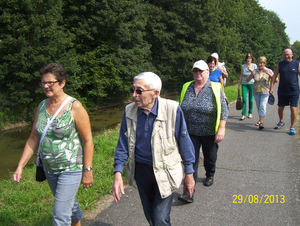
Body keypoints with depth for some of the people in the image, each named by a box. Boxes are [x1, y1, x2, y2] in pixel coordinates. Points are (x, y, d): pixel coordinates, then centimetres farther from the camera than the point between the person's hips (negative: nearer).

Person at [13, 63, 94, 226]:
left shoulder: (74, 107, -15)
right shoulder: (42, 106, 2)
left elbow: (88, 140, -13)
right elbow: (33, 139, 8)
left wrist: (87, 171, -13)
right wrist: (20, 166, 5)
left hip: (71, 168, -6)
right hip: (49, 169, 6)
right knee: (69, 204, 25)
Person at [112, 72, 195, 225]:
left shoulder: (172, 109, -18)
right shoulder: (129, 111, -7)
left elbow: (184, 142, -9)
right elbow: (123, 145, 0)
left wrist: (189, 174, -4)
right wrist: (118, 173, -9)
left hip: (165, 171, -4)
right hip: (140, 170, 4)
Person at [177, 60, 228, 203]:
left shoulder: (214, 89, -8)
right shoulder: (187, 88, 1)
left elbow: (223, 110, -10)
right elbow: (181, 109, 11)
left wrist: (221, 129, -17)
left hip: (209, 133, -1)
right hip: (191, 132, 2)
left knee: (210, 157, 18)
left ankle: (210, 175, 48)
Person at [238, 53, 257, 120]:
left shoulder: (254, 66, 1)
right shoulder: (243, 66, 3)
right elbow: (241, 76, 8)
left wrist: (251, 70, -17)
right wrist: (239, 85, 9)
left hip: (252, 84, 0)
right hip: (244, 84, 0)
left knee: (251, 99, 5)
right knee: (244, 99, -7)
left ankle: (250, 113, 21)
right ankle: (243, 115, -5)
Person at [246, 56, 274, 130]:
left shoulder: (269, 71, -2)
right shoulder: (255, 71, 2)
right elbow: (247, 80, 0)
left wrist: (270, 74, -25)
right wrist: (251, 75, -19)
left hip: (265, 91, -3)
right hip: (256, 91, 3)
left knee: (263, 106, -14)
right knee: (258, 106, 12)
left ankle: (261, 122, -16)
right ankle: (260, 120, 28)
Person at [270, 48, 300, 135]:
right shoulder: (280, 64, 4)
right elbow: (274, 76, 5)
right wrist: (271, 87, -2)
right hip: (282, 91, 2)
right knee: (280, 108, 13)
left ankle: (292, 127, 7)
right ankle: (281, 122, 38)